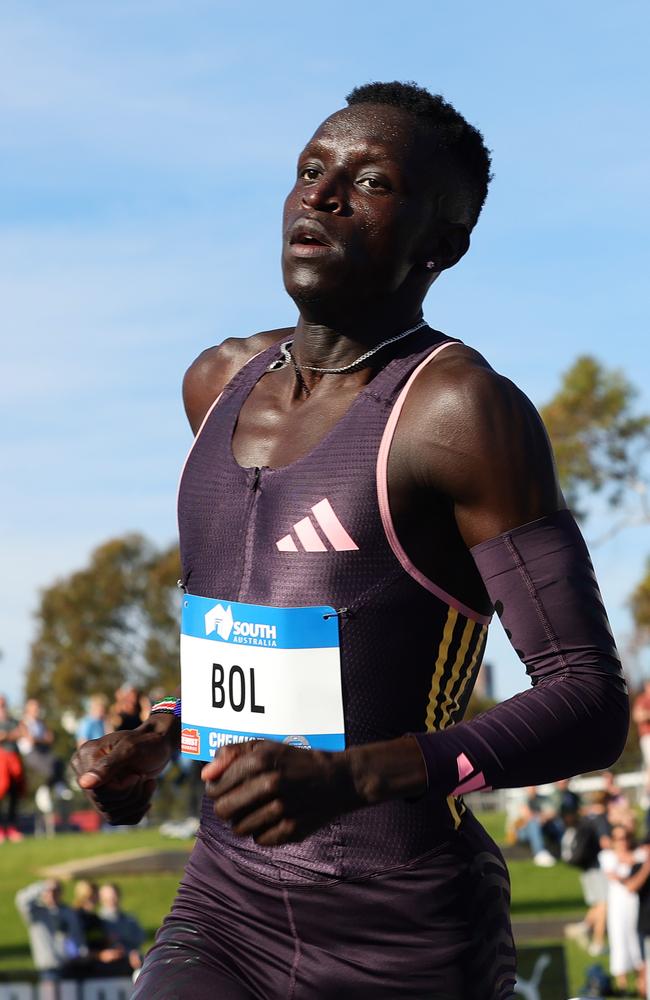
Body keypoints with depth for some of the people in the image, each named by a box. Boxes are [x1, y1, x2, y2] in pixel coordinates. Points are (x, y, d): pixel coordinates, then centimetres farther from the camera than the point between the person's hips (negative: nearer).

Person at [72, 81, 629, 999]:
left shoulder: (462, 409, -13)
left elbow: (593, 706, -16)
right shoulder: (222, 383, 10)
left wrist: (351, 777, -28)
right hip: (227, 915, 5)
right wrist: (159, 739, 11)